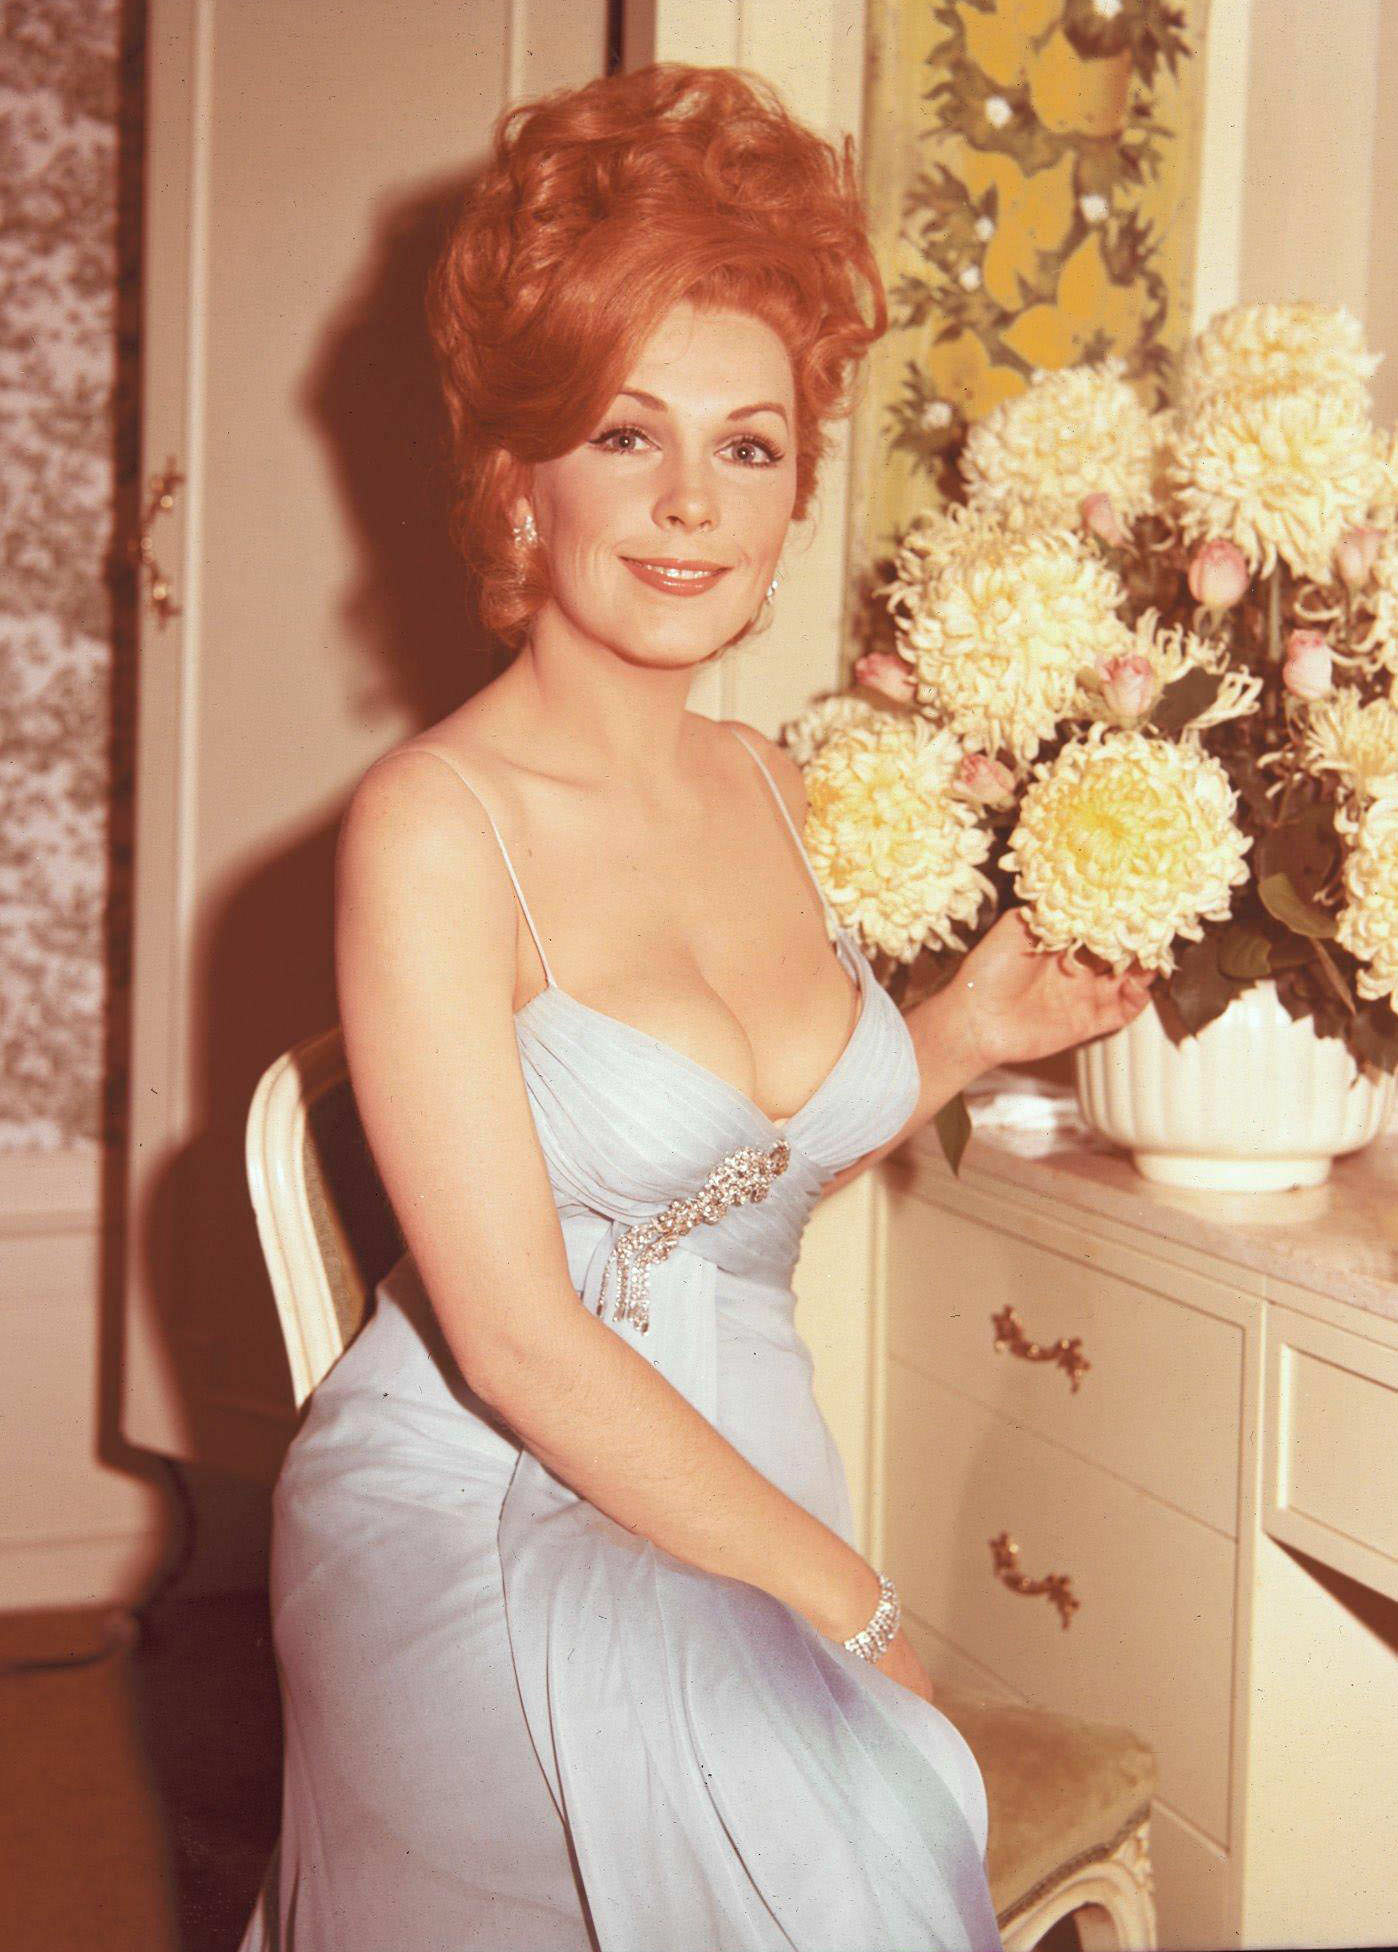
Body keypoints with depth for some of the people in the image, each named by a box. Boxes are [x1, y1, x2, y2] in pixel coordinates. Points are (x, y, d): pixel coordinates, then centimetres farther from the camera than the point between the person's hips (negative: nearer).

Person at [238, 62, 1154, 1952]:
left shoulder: (778, 793, 7)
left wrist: (958, 1038, 4)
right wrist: (845, 1598, -13)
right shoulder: (435, 825, -13)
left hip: (739, 1488, 6)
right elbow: (512, 1333, -17)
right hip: (482, 1515, -5)